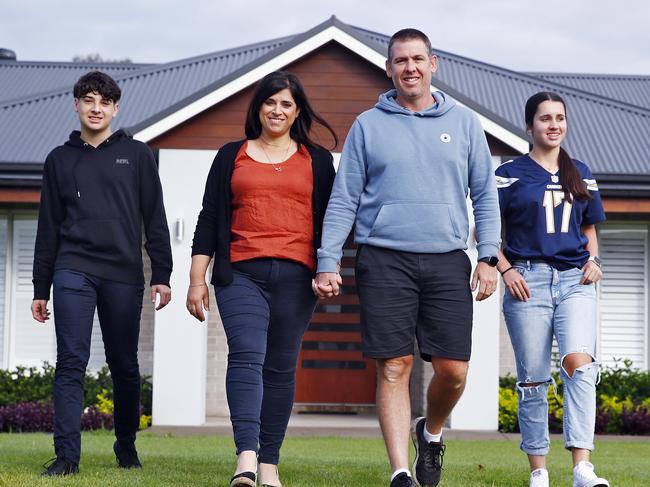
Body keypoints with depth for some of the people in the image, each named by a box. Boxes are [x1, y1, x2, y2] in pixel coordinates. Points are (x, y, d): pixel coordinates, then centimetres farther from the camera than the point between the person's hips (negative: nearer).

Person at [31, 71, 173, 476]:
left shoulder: (137, 155, 9)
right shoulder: (60, 159, 13)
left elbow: (155, 219, 7)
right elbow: (48, 227, 14)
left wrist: (162, 275, -2)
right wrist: (41, 289, 11)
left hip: (124, 275, 0)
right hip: (73, 271, 0)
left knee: (125, 366, 6)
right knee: (72, 362, -8)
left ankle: (127, 446, 21)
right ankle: (67, 454, -11)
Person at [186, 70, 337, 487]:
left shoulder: (317, 160, 15)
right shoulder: (231, 157, 15)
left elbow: (329, 220, 15)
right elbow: (209, 219, 12)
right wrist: (197, 280, 6)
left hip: (296, 276, 1)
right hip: (241, 274, -1)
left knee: (281, 367, 2)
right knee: (246, 356, -18)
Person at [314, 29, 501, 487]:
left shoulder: (464, 123, 11)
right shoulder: (368, 126, 8)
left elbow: (485, 195, 12)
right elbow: (343, 200, 7)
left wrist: (489, 256, 1)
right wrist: (327, 262, -1)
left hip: (447, 261, 1)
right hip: (385, 261, -1)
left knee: (453, 370, -1)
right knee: (394, 369, -5)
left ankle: (431, 432, 29)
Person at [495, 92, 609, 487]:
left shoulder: (581, 175, 16)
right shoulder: (510, 174, 5)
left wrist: (593, 260, 6)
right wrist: (505, 269, -6)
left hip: (575, 280, 2)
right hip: (528, 281, -1)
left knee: (580, 363, -20)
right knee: (533, 379, 1)